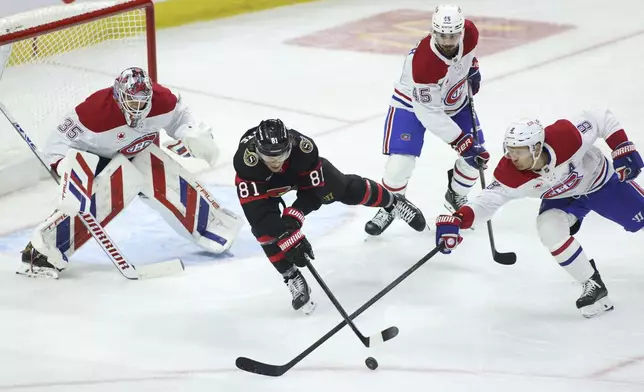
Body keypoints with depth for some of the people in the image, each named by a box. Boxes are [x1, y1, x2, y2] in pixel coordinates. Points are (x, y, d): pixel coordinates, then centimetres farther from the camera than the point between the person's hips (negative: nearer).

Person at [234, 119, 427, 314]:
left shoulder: (302, 146, -41)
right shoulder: (245, 160, -46)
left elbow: (313, 190, -26)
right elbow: (256, 211, -44)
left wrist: (294, 217, -39)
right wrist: (286, 236, -50)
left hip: (302, 171, 1)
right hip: (263, 186, -1)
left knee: (349, 190, 4)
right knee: (265, 227, -21)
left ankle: (393, 202, 33)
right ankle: (292, 278, -3)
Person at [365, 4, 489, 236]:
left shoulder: (470, 33, -24)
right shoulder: (423, 62, -40)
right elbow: (430, 114, -33)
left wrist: (472, 69, 5)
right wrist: (461, 143, -33)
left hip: (456, 100, 6)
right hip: (414, 103, -6)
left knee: (478, 153, -1)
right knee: (401, 161, -18)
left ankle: (455, 197, 25)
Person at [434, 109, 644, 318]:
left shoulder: (566, 136, -40)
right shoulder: (510, 175, -32)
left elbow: (603, 119, -27)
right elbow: (488, 200, -30)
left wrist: (624, 150, -31)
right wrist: (455, 220, -46)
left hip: (601, 180, -1)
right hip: (563, 199, 1)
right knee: (550, 230, -25)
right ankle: (593, 286, -9)